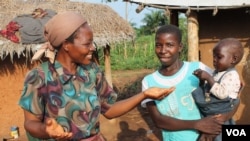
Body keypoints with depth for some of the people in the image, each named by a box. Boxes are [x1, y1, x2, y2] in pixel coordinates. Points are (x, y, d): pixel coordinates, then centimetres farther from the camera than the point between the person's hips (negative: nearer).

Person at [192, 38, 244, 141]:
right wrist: (202, 80, 1)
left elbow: (222, 93, -28)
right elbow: (209, 87, 20)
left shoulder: (231, 75, -17)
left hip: (221, 116, -8)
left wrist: (208, 77, -28)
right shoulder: (216, 72, 9)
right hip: (209, 114, 8)